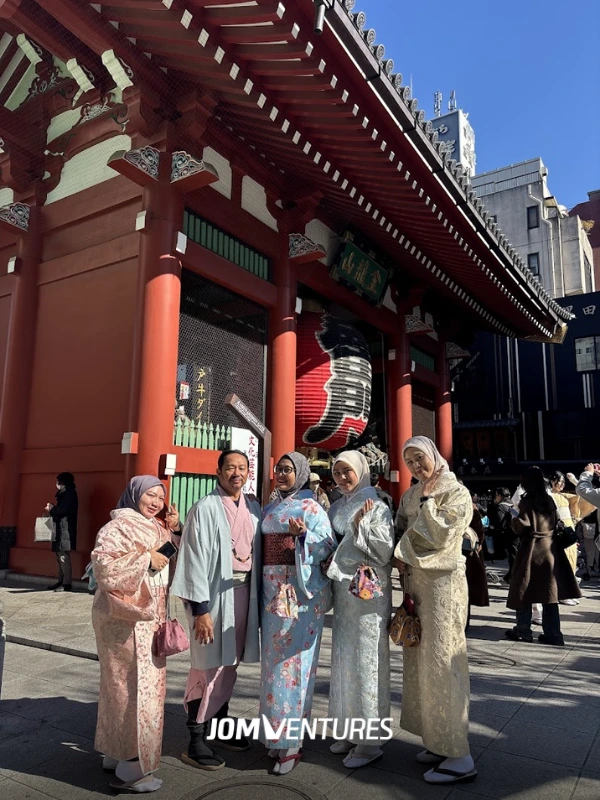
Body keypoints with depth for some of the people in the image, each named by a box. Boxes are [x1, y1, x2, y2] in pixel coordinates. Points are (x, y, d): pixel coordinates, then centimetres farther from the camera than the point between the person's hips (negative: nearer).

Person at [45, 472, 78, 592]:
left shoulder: (69, 493, -9)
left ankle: (67, 584, -10)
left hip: (65, 529, -10)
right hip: (60, 529, 10)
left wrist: (52, 509, -3)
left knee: (64, 556, -10)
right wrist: (53, 509, 5)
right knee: (60, 556, 11)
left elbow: (62, 510, -19)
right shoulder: (64, 493, 22)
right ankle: (61, 581, 17)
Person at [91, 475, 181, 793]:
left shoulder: (156, 528, 12)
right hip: (127, 618, -9)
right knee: (134, 686, -4)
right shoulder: (118, 527, -14)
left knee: (134, 685, 17)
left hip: (150, 617, 9)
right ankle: (130, 768, 8)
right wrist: (146, 558, -24)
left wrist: (174, 530, 2)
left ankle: (117, 753, 31)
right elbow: (103, 566, -25)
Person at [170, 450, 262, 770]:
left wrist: (258, 596, 9)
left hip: (244, 590, 6)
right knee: (209, 665, 1)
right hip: (214, 592, -6)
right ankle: (196, 741, 15)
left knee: (230, 663, 16)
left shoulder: (253, 508, 7)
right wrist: (200, 610, -15)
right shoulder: (205, 509, -11)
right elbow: (195, 561, -12)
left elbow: (258, 552, 12)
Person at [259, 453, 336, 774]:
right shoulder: (270, 508, 14)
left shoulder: (310, 507, -6)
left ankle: (290, 741, 7)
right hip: (272, 592, 7)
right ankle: (277, 734, 24)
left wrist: (303, 534, -26)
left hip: (300, 592, -7)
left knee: (292, 660, -3)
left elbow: (328, 547, -11)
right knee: (273, 660, 11)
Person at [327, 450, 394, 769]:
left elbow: (385, 550, -16)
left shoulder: (376, 506, -8)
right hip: (342, 590, 7)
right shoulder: (337, 507, 12)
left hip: (368, 592, -7)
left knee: (366, 661, 0)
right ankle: (350, 732, 28)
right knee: (344, 661, 13)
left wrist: (360, 525, -17)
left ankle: (370, 740, 13)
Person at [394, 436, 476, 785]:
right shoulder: (411, 495, 12)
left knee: (441, 662, -5)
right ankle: (439, 741, 23)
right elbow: (399, 531, 14)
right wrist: (400, 557, -4)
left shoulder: (457, 493, -7)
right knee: (420, 661, 10)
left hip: (442, 583, -7)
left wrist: (427, 499, -11)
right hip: (415, 583, 7)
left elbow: (440, 535, -18)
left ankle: (459, 757, 5)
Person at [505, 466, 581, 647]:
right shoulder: (549, 500, 6)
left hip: (531, 549, -6)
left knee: (524, 591, 5)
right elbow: (558, 522, 12)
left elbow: (522, 526, -16)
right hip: (550, 547, 6)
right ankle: (553, 634, 9)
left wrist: (514, 521, 3)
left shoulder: (527, 501, -12)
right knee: (549, 592, 8)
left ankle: (523, 630, 12)